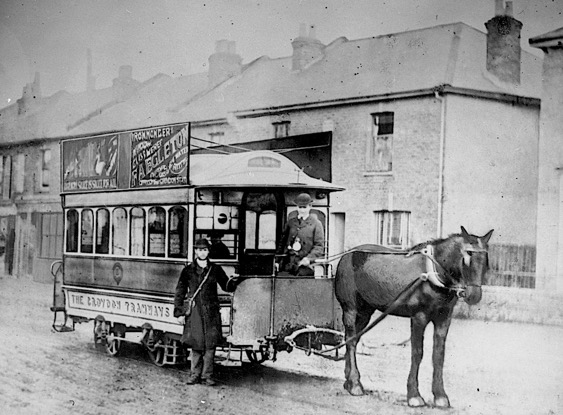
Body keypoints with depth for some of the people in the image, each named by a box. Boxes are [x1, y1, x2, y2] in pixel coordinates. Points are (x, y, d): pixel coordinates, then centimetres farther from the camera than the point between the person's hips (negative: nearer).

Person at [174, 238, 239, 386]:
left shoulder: (215, 269, 9)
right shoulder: (188, 270, 5)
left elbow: (226, 287, 14)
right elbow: (180, 292, 6)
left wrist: (233, 282, -10)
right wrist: (179, 313, 1)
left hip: (211, 312, 1)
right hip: (194, 312, -1)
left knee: (210, 344, -1)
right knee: (196, 344, 1)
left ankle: (207, 375, 8)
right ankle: (195, 374, 13)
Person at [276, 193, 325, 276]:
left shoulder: (316, 224, 4)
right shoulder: (291, 222, 16)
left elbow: (319, 246, -1)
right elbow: (283, 242, 20)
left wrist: (309, 258, -17)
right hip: (288, 265, 4)